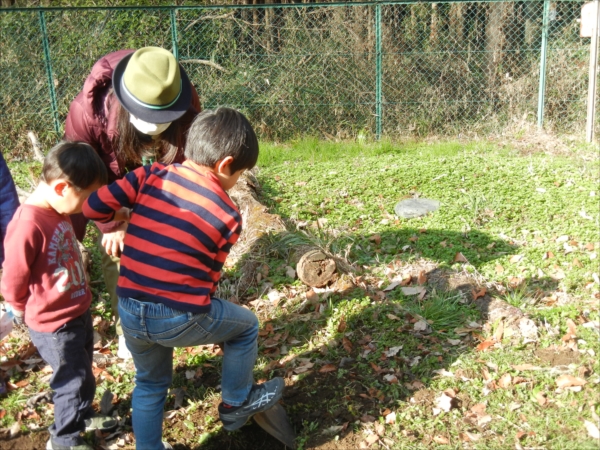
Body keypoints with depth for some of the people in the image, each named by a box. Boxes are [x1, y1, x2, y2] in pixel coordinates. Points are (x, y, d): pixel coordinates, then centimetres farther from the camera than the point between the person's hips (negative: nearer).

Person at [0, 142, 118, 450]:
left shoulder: (59, 211, -2)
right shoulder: (28, 225, -31)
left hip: (78, 312, 8)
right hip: (54, 324, -8)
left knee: (83, 373, 26)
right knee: (74, 381, 9)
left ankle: (82, 416, 50)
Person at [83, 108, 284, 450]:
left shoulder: (152, 175, 0)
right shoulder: (228, 215, -7)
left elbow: (94, 206, -1)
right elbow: (211, 275, 1)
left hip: (129, 313, 5)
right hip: (180, 319, -4)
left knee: (150, 384, 30)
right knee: (246, 325, 24)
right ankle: (237, 403, 39)